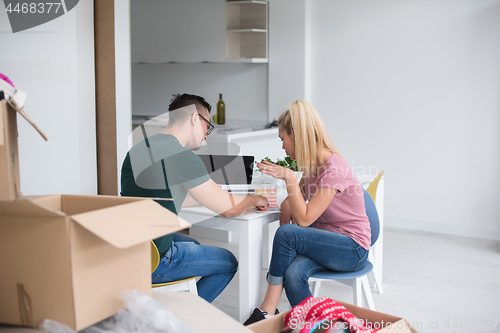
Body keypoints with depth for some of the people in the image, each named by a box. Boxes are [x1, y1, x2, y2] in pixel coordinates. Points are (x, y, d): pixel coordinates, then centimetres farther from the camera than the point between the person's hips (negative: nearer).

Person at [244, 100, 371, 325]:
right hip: (327, 240, 7)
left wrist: (289, 177, -25)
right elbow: (290, 203, 12)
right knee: (293, 274, -25)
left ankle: (268, 310, -15)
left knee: (286, 233, -27)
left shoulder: (333, 168, -21)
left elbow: (304, 219, -23)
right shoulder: (312, 164, 7)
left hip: (353, 249, -7)